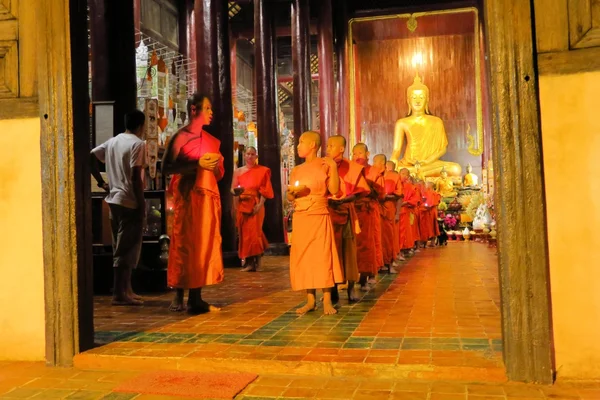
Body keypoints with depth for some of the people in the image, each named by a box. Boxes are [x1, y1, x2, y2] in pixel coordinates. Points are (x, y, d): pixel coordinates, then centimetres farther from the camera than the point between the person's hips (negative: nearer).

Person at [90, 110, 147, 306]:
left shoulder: (113, 141, 12)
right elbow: (136, 178, -17)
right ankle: (119, 294, 1)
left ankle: (126, 289, 23)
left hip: (114, 199, 8)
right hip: (129, 202, -8)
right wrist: (142, 205, -14)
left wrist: (101, 182, 12)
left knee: (121, 247, 15)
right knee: (126, 249, -3)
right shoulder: (137, 144, -11)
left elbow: (91, 157, 11)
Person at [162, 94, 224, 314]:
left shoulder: (211, 140, 17)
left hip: (208, 196, 7)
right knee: (185, 244, -5)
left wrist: (217, 165, 0)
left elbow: (219, 175, 22)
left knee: (205, 245, 5)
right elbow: (166, 168, -11)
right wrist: (197, 164, -17)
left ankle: (196, 298, 10)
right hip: (188, 196, -6)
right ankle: (179, 297, 1)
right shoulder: (181, 137, -2)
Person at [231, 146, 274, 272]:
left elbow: (264, 189, -3)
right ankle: (249, 262, 5)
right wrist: (236, 191, -14)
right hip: (242, 205, 3)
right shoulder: (238, 171, 12)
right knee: (244, 232, 1)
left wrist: (260, 204, -15)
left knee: (254, 231, -7)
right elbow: (232, 189, 10)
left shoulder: (262, 171, 4)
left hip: (255, 204, -3)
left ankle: (255, 261, 1)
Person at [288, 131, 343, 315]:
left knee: (323, 256, -7)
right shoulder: (296, 170, 14)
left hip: (319, 216, -5)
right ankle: (310, 300, 7)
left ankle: (327, 301, -3)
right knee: (304, 257, 2)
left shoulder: (325, 165, 1)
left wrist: (333, 168, -12)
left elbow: (334, 190, -9)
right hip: (300, 218, 5)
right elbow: (289, 197, 15)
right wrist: (293, 192, -6)